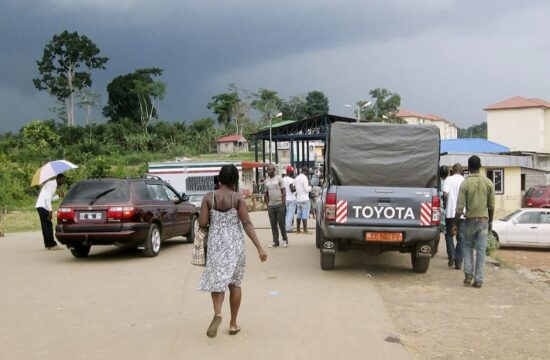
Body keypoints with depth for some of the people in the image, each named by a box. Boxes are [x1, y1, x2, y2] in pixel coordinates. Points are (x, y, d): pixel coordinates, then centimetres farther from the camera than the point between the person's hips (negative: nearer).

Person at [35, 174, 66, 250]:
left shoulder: (53, 184, 19)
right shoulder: (52, 184, -11)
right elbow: (47, 197, -20)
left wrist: (59, 196, 10)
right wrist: (50, 210, -22)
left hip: (41, 206, 10)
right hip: (42, 206, -10)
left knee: (45, 226, 9)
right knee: (48, 225, -10)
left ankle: (48, 244, 11)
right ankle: (52, 244, -11)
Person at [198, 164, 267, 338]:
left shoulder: (209, 197, -4)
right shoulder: (238, 198, -7)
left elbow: (202, 223, -5)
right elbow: (247, 224, -12)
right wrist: (259, 247, -11)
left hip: (215, 244, 0)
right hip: (235, 244, 0)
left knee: (217, 280, 7)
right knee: (235, 283, 12)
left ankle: (217, 313, -20)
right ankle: (233, 323, 18)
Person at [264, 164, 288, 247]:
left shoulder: (279, 178, -2)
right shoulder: (266, 180, 11)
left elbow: (284, 192, -3)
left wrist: (283, 203, -10)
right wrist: (267, 204, 8)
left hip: (279, 205, -4)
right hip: (271, 206, 4)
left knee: (281, 223, 0)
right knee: (273, 225, 6)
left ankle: (285, 240, 15)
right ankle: (275, 242, 12)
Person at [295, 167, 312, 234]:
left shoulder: (296, 178, 12)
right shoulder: (304, 178, -13)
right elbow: (306, 189, -15)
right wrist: (310, 187, 3)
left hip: (298, 199, 8)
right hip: (304, 199, -8)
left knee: (298, 214, 12)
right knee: (305, 215, -7)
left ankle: (298, 229, 14)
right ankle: (305, 230, -8)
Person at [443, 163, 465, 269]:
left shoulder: (449, 179, -1)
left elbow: (445, 193, -10)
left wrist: (447, 203, 8)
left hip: (450, 212, -1)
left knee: (449, 234, 14)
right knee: (461, 237, 5)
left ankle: (451, 256, -1)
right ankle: (459, 262, 3)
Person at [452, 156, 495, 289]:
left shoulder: (465, 183, -9)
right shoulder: (488, 183, -1)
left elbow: (460, 207, -10)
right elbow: (491, 206, 3)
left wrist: (455, 224, -2)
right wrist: (490, 222, 15)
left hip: (470, 220, -1)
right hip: (484, 220, 2)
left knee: (468, 247, 16)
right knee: (481, 251, 4)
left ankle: (468, 274, 4)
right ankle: (478, 280, 4)